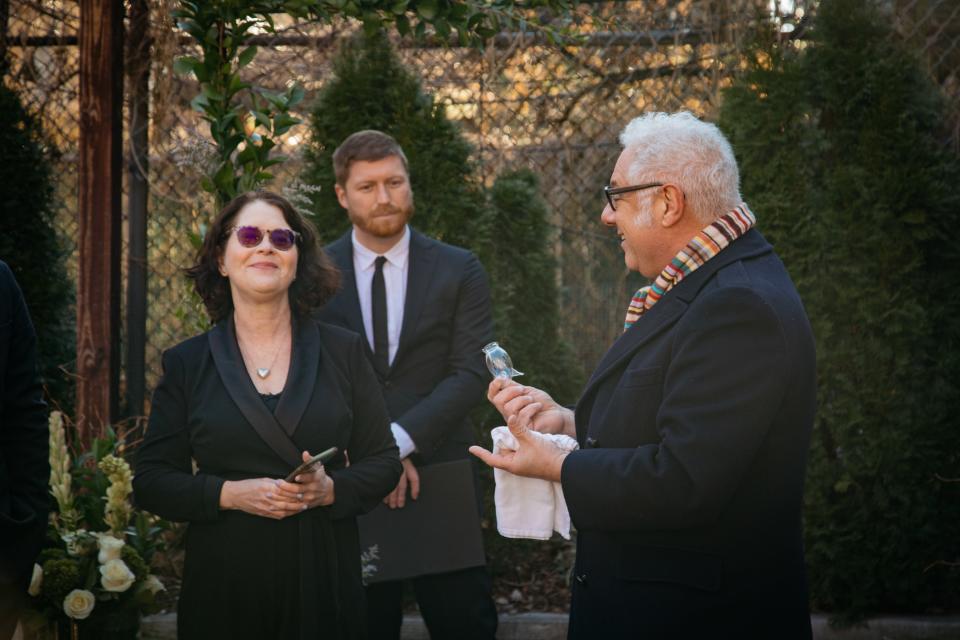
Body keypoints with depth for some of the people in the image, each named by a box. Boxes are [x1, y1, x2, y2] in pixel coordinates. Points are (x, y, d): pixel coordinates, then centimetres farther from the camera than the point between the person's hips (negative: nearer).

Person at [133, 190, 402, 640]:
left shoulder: (342, 351, 6)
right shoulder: (186, 363, 4)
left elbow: (383, 463, 7)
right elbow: (151, 480, 3)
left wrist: (331, 489, -13)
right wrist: (230, 494, -13)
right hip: (223, 587, 0)